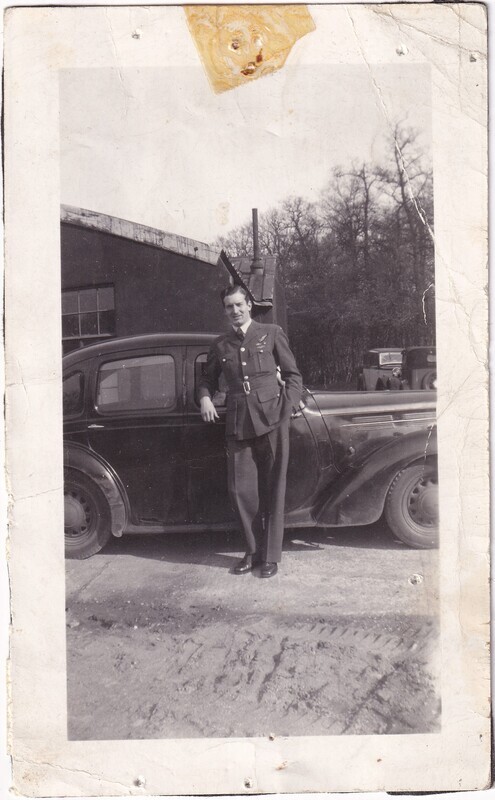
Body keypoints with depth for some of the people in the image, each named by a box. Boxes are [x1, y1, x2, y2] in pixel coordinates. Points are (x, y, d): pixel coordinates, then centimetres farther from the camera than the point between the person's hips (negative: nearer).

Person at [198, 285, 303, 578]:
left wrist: (288, 408, -4)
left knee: (273, 489, 0)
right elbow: (208, 379, 28)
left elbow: (293, 375, 8)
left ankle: (271, 556, 8)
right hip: (238, 423, 3)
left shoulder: (271, 333, 8)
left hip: (271, 419, -3)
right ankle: (254, 551, 16)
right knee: (241, 489, 1)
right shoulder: (221, 344, 16)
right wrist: (205, 398, 7)